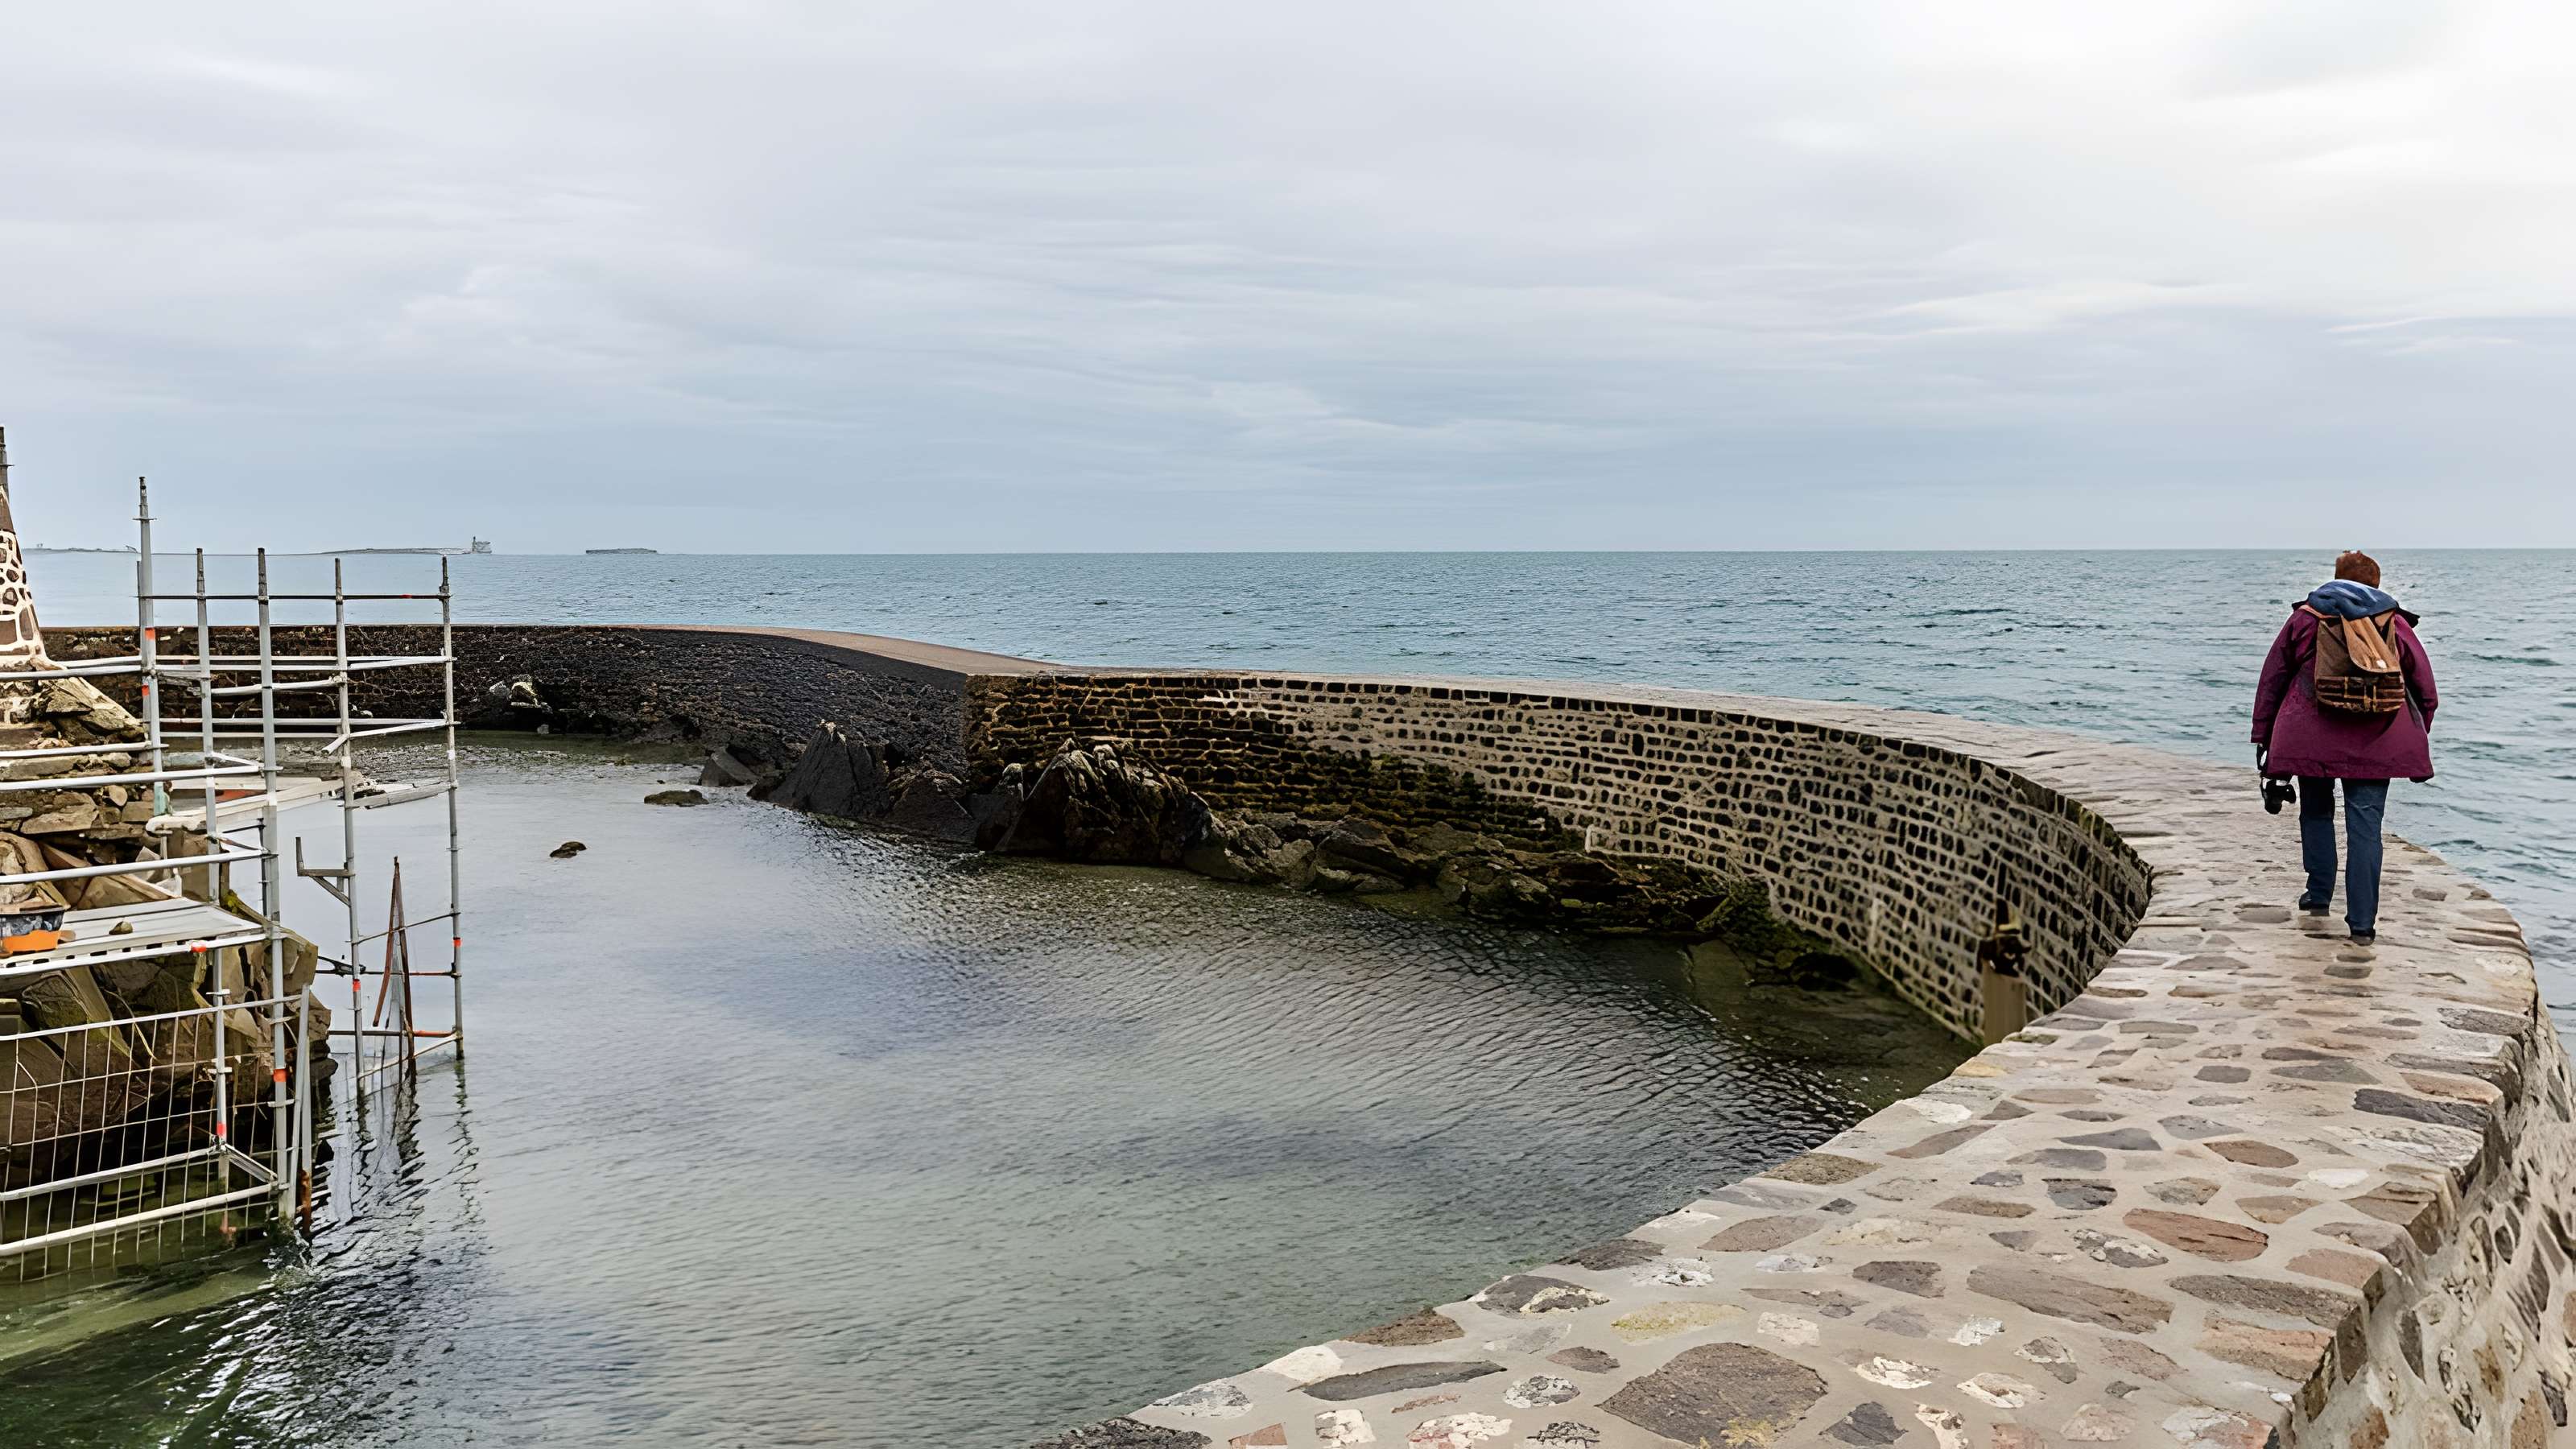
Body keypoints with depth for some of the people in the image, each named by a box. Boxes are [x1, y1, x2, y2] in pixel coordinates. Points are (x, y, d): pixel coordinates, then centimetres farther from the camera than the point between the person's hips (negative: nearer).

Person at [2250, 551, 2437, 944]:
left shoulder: (2304, 619, 6)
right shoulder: (2394, 624, 7)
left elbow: (2272, 679, 8)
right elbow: (2425, 689, 11)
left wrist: (2262, 732, 14)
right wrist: (2420, 736, 23)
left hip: (2310, 738, 0)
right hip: (2375, 744, 0)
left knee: (2316, 813, 21)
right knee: (2365, 826, 0)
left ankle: (2319, 894, 27)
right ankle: (2362, 922, -2)